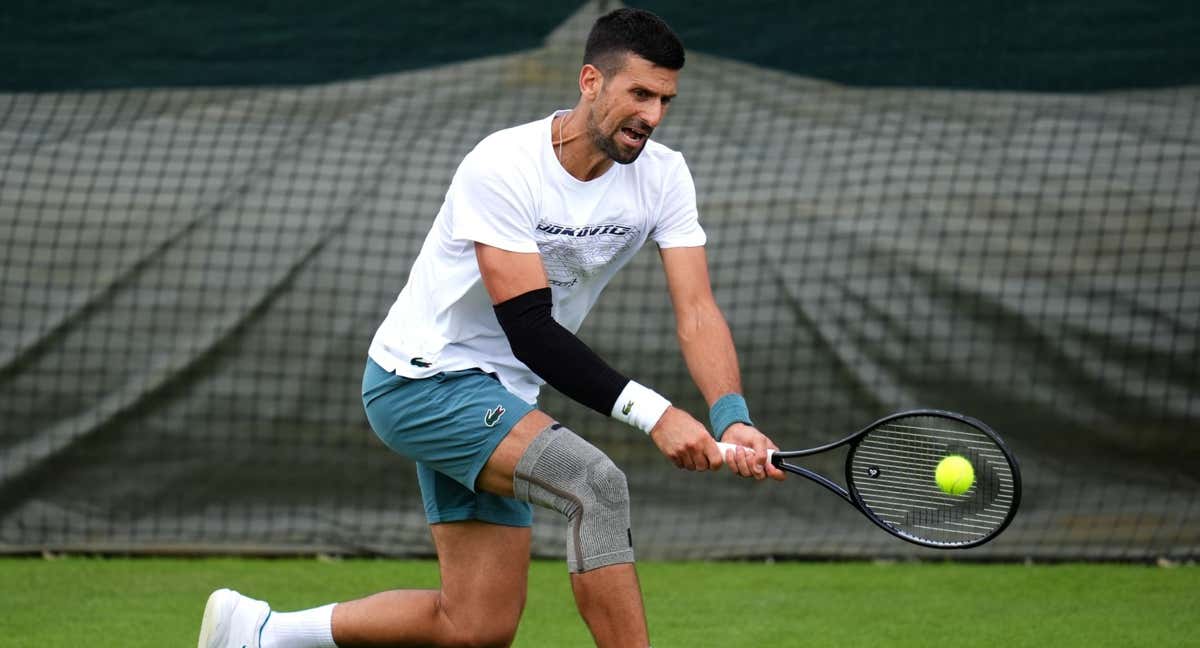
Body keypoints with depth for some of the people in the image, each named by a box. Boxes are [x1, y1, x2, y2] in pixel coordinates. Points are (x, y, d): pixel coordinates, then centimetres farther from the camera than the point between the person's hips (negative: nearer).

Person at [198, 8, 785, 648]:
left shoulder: (662, 175, -6)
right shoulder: (503, 167, -24)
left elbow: (696, 311, -14)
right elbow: (531, 330, -29)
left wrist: (732, 420, -32)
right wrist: (651, 411, -37)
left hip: (496, 396, 8)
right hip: (421, 376, -8)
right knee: (595, 485, -30)